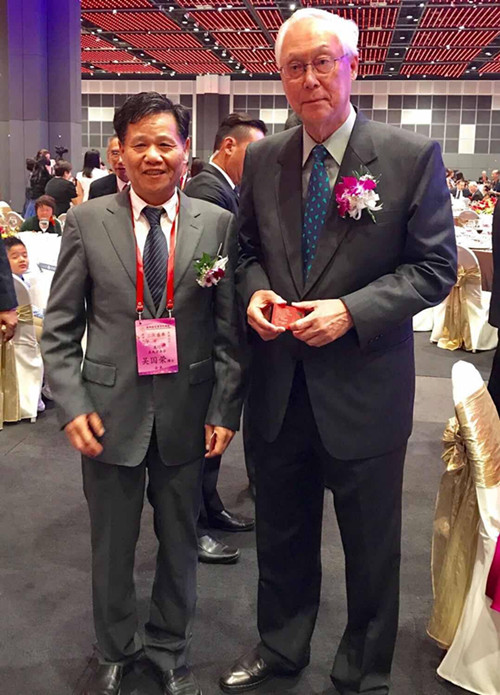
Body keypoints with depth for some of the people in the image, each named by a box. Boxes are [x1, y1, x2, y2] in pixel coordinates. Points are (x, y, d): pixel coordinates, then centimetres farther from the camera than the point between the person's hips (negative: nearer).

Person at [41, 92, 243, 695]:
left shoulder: (218, 225, -1)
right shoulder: (87, 222, -2)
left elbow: (229, 328, 0)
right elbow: (59, 328, 0)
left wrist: (225, 410, -6)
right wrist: (72, 406, -9)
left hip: (187, 413, 1)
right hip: (111, 412, 0)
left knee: (180, 541, 16)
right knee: (111, 546, 15)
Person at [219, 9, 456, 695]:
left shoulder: (413, 156, -9)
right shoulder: (263, 159, 3)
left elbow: (435, 266, -8)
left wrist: (352, 311, -21)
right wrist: (256, 291, -9)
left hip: (363, 388, -3)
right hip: (279, 387, 4)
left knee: (371, 547, 14)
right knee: (281, 534, 21)